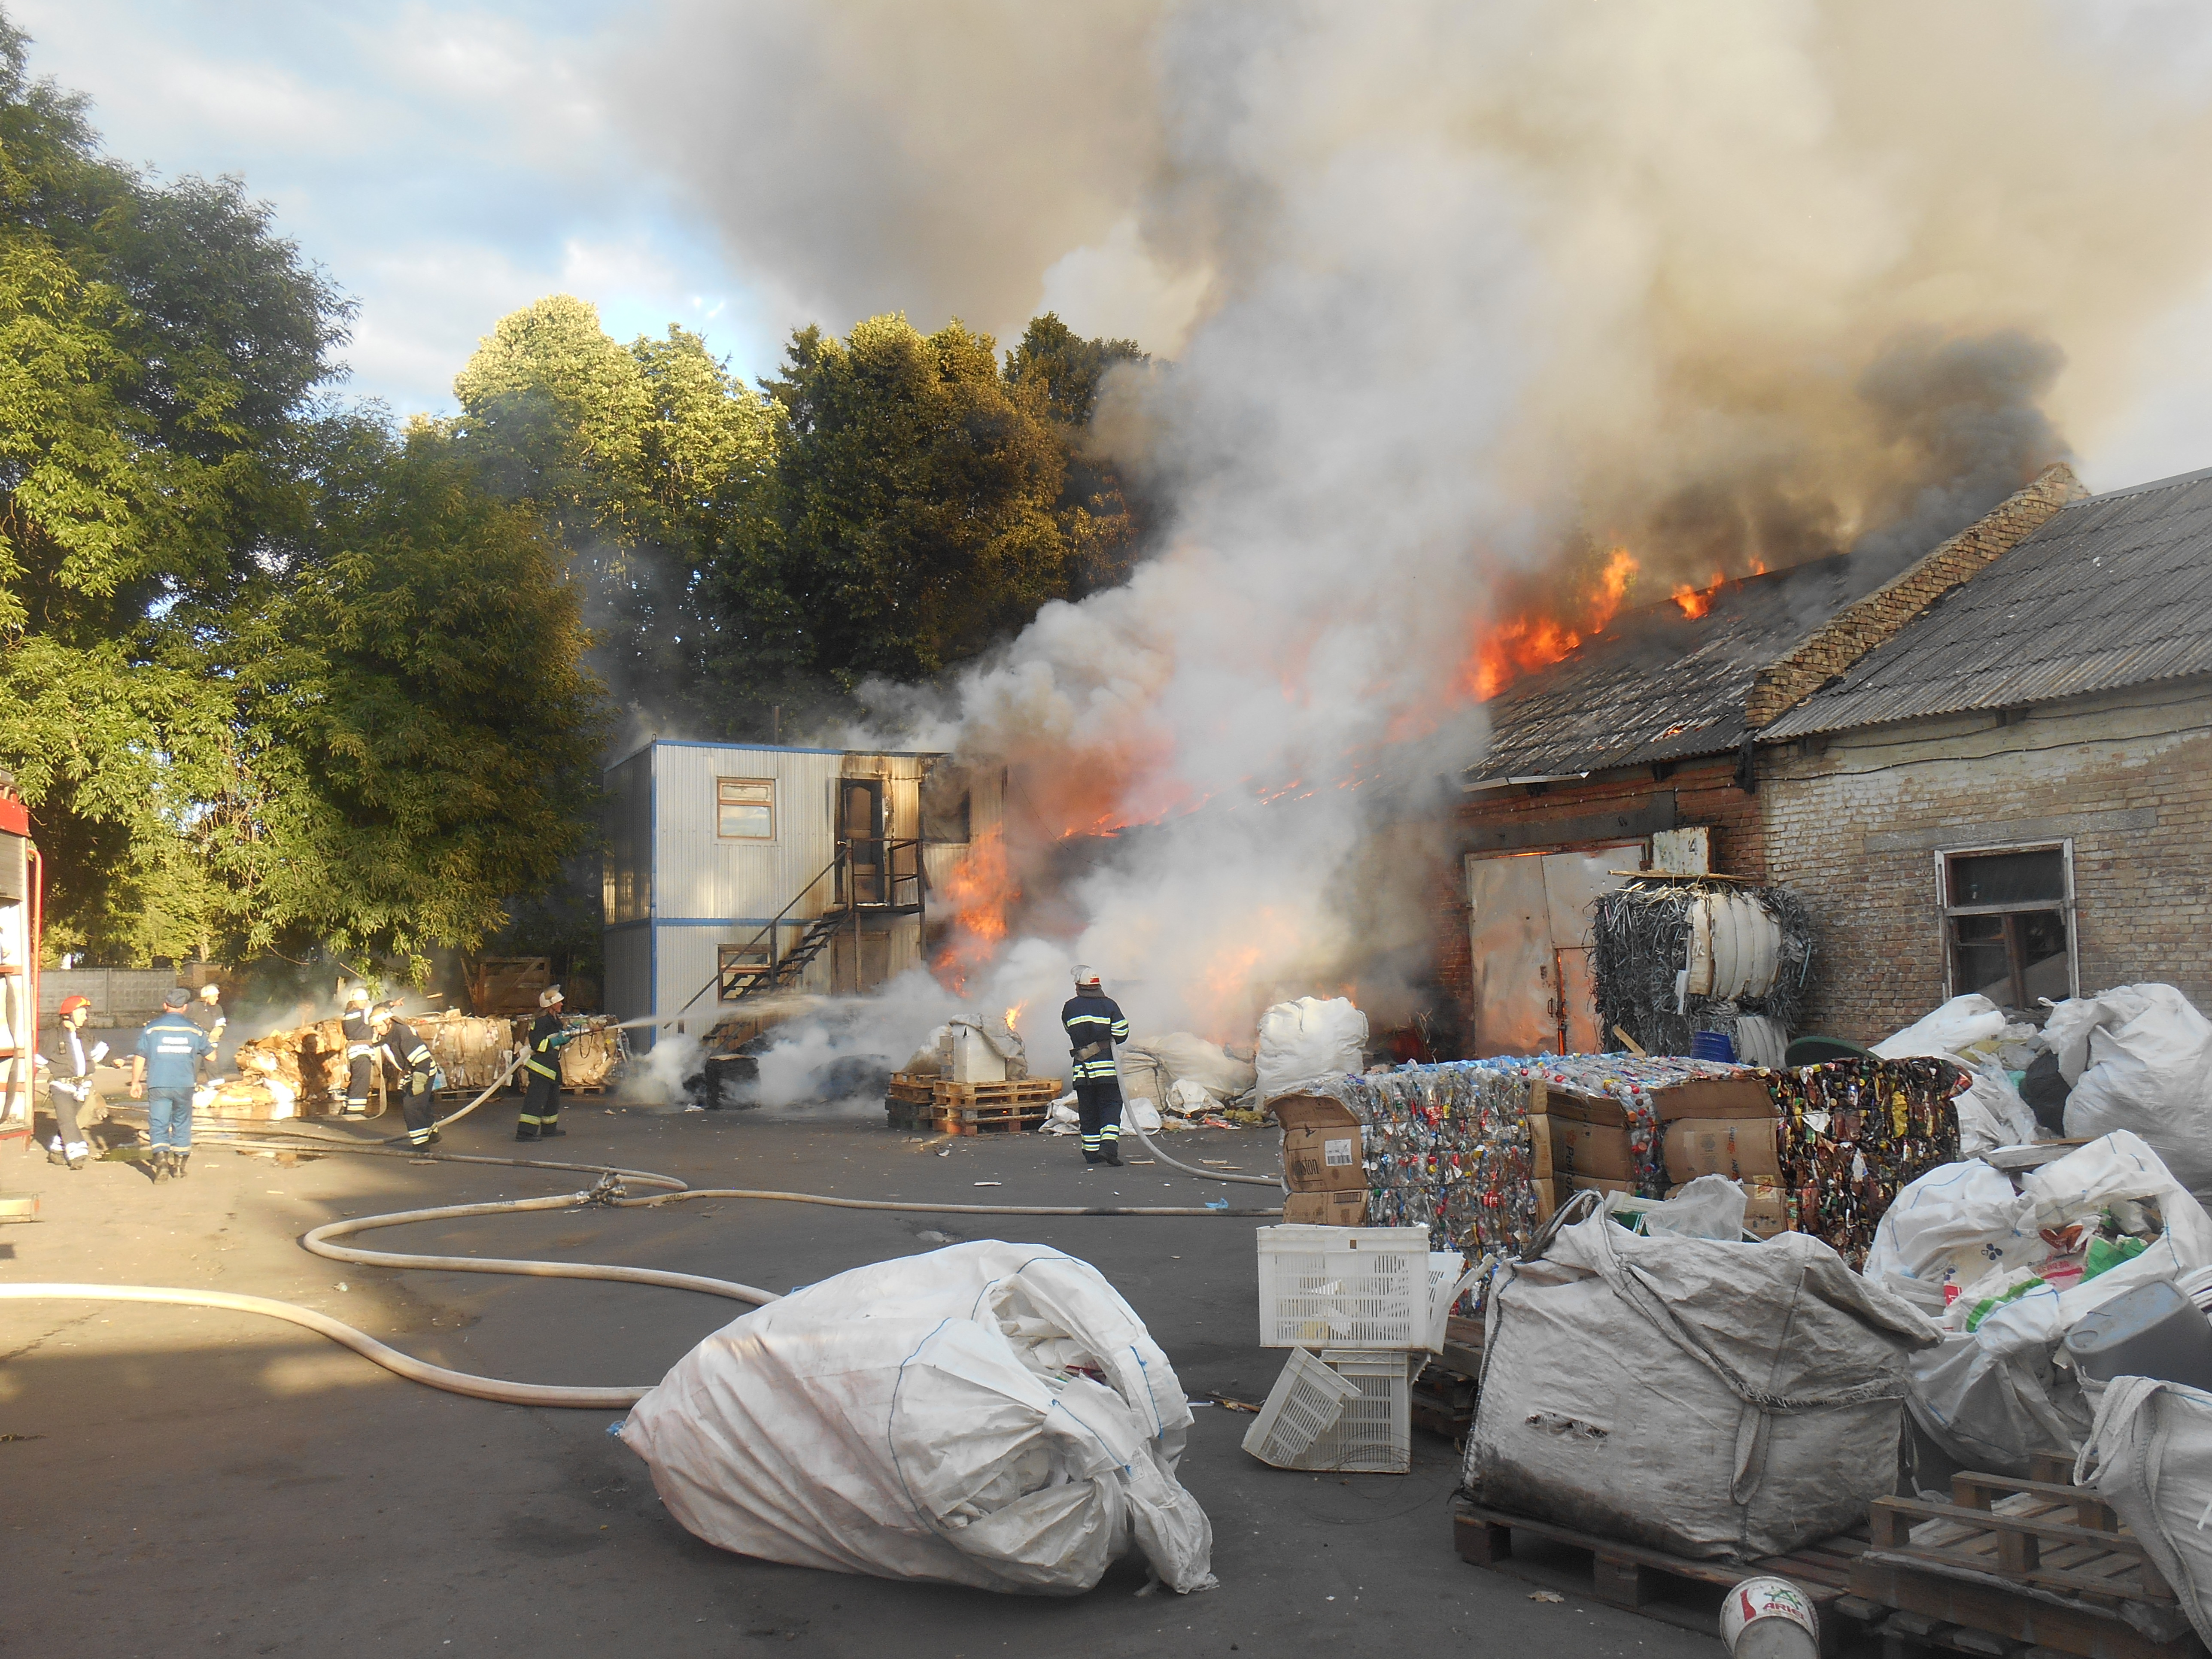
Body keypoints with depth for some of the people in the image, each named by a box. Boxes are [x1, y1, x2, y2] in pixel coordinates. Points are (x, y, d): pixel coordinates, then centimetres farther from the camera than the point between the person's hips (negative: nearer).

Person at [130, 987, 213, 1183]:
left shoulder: (152, 1028, 0)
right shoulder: (194, 1030, 4)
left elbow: (140, 1058, -1)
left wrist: (135, 1082, 9)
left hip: (158, 1085, -1)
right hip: (184, 1085, 2)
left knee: (158, 1126, 3)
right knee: (182, 1126, 14)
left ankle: (161, 1164, -13)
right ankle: (179, 1167, 19)